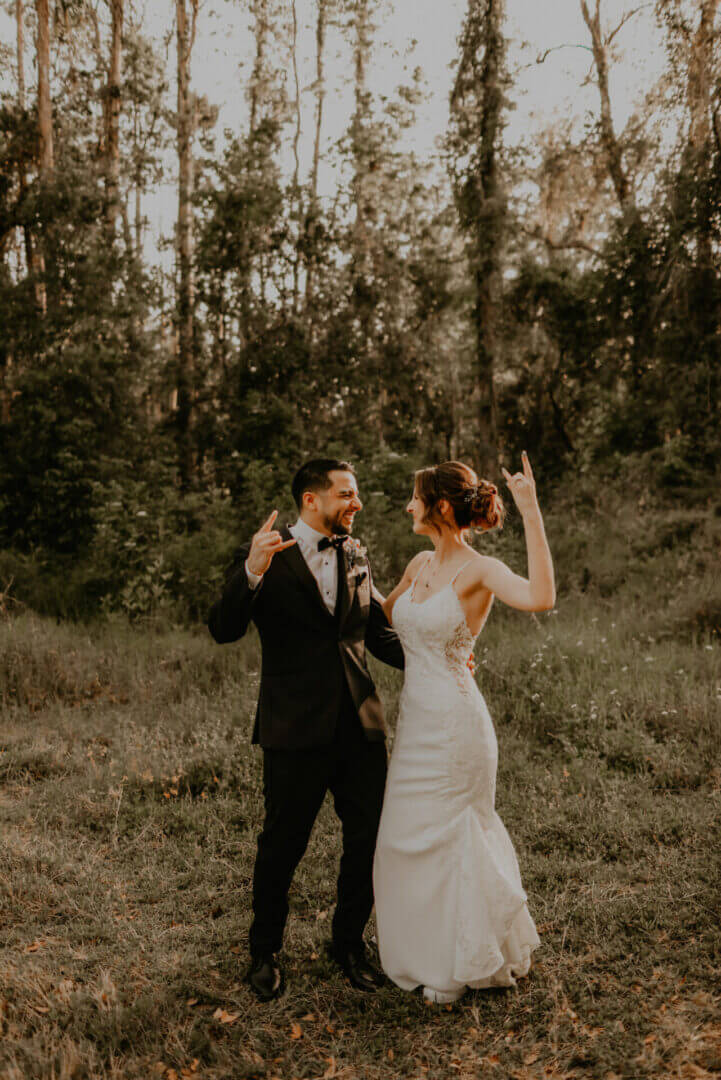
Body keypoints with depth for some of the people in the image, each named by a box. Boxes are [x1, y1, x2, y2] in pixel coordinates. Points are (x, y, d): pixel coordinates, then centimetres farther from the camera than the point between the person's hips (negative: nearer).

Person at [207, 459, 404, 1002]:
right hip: (296, 729, -5)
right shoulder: (267, 559, -7)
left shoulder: (355, 554, 9)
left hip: (361, 722, 5)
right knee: (282, 845, 10)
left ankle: (349, 941, 36)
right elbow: (224, 629, -17)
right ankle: (266, 951, 34)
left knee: (369, 839, 12)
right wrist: (251, 571, -34)